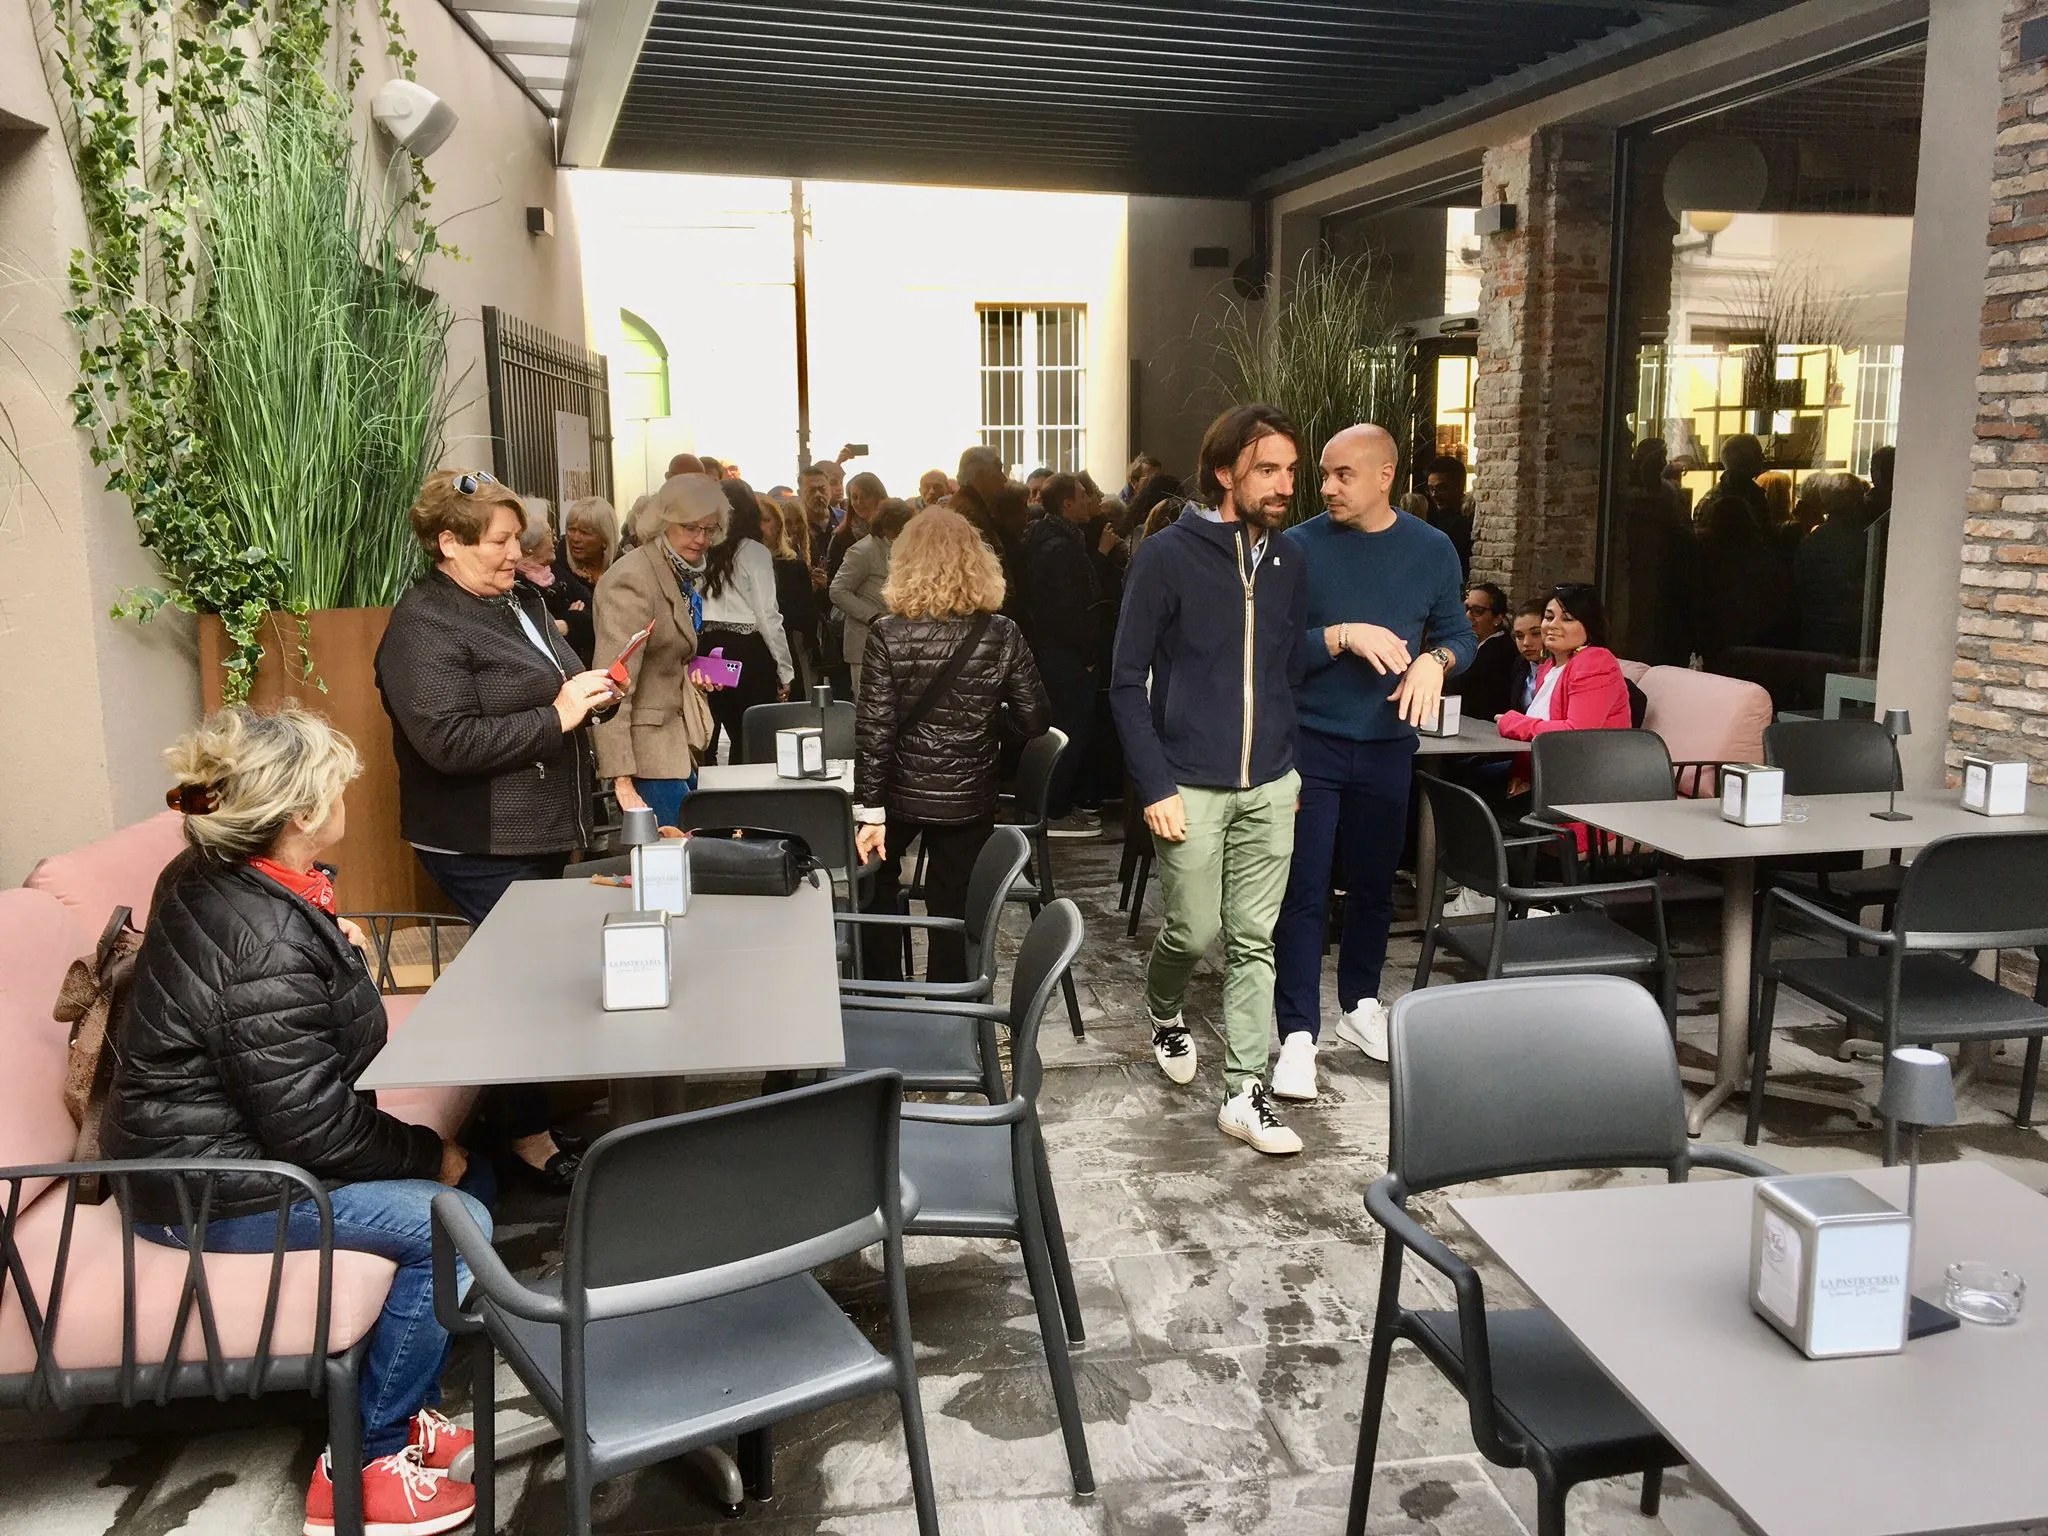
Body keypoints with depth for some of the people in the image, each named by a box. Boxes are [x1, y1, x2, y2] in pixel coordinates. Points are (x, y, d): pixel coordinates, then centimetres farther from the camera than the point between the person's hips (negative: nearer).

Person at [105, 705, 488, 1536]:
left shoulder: (210, 876, 2)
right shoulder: (268, 946, -30)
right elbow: (312, 1125, -26)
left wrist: (332, 946, 15)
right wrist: (429, 1153, -12)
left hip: (216, 1140, 10)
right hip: (211, 1189, -10)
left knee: (471, 1176, 8)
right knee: (451, 1223, -19)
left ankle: (407, 1407, 16)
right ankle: (363, 1465, -2)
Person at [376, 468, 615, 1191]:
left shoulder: (519, 602, 13)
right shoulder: (423, 627, -14)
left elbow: (553, 688, 28)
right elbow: (450, 742, -24)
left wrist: (593, 696, 5)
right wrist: (556, 716, -22)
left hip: (541, 831, 9)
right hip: (483, 846, -9)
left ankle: (531, 1116, 27)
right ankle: (527, 1136, 9)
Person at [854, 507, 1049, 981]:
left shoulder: (888, 635, -14)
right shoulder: (1002, 635, -8)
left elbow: (874, 729, -15)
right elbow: (1034, 718, -5)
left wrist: (870, 812, -11)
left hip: (903, 794, -1)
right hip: (969, 799, 1)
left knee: (878, 887, 24)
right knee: (950, 908, 13)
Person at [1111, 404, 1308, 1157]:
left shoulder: (1287, 562, 6)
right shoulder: (1167, 555, -8)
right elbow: (1128, 680, -8)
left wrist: (1294, 763, 9)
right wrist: (1155, 786, -13)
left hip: (1270, 786, 4)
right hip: (1191, 786, -4)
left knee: (1254, 941, 5)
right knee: (1195, 931, 5)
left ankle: (1244, 1092, 14)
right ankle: (1165, 1012, 37)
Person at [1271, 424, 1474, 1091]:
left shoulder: (1432, 549, 2)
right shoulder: (1299, 547, -8)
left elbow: (1458, 632, 7)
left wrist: (1435, 661, -14)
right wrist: (1343, 636, -24)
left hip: (1388, 744, 3)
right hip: (1310, 742, -3)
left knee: (1374, 884, 16)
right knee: (1303, 891, -3)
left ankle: (1359, 1003, 35)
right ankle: (1299, 1034, 4)